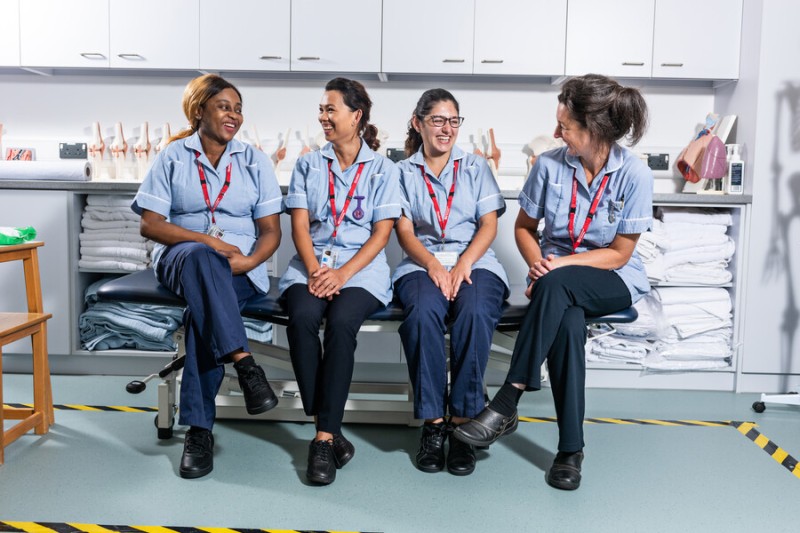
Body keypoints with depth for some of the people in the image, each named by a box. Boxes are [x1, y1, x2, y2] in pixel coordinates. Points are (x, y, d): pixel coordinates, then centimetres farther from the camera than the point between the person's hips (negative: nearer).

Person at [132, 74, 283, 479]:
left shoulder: (255, 161, 13)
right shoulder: (172, 156, 9)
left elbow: (271, 231, 8)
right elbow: (150, 224, 0)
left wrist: (248, 261, -13)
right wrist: (206, 239, -15)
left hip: (239, 268, 1)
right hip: (180, 258, 0)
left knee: (203, 306, -34)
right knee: (201, 258, -39)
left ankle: (199, 429, -29)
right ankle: (244, 365, -42)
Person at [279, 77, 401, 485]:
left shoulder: (383, 169, 9)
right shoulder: (308, 165, 16)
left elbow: (381, 234, 0)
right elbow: (300, 226, 7)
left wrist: (342, 274, -14)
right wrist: (315, 270, -12)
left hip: (361, 267, -2)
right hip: (311, 263, 2)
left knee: (341, 322, -33)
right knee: (301, 318, -31)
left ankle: (324, 437, -26)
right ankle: (329, 432, -21)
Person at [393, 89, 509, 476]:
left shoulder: (476, 167, 18)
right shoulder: (404, 172, 16)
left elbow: (489, 224, 7)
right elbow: (405, 232, 5)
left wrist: (463, 264, -12)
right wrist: (433, 264, -15)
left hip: (474, 261, 1)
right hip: (422, 264, 0)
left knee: (475, 313, -34)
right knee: (423, 312, -35)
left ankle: (462, 422, -25)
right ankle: (433, 423, -25)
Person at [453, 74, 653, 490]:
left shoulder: (634, 174, -13)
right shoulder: (550, 164, -6)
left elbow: (619, 252, -9)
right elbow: (524, 227, 6)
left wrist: (561, 264, -22)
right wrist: (537, 263, -14)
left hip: (613, 281, -2)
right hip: (556, 279, 2)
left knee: (556, 285, -37)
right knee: (567, 323, -35)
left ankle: (507, 403, -33)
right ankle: (571, 449, -24)